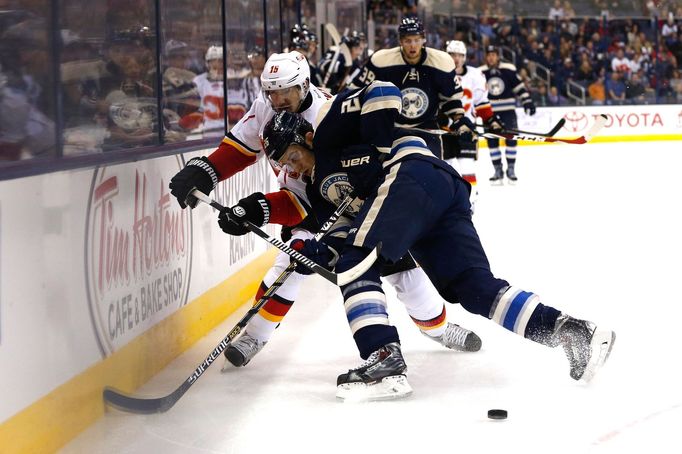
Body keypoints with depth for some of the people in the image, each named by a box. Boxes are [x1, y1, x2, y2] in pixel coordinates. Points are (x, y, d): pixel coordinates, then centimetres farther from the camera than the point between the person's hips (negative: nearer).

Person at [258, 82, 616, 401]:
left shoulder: (329, 125, 9)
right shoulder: (318, 186, 32)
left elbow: (382, 93, -6)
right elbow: (345, 238, 23)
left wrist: (374, 151, -7)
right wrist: (315, 252, 6)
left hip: (416, 175, -10)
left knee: (356, 261, -13)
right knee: (475, 287, -2)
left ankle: (384, 359, -26)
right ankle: (568, 328, -13)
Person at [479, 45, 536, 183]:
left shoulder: (508, 69, -3)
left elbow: (519, 86, 1)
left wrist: (527, 101, -4)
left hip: (507, 109, -1)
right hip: (489, 111, 1)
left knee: (511, 138, -7)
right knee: (492, 140, 1)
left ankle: (511, 169, 2)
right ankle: (498, 170, 10)